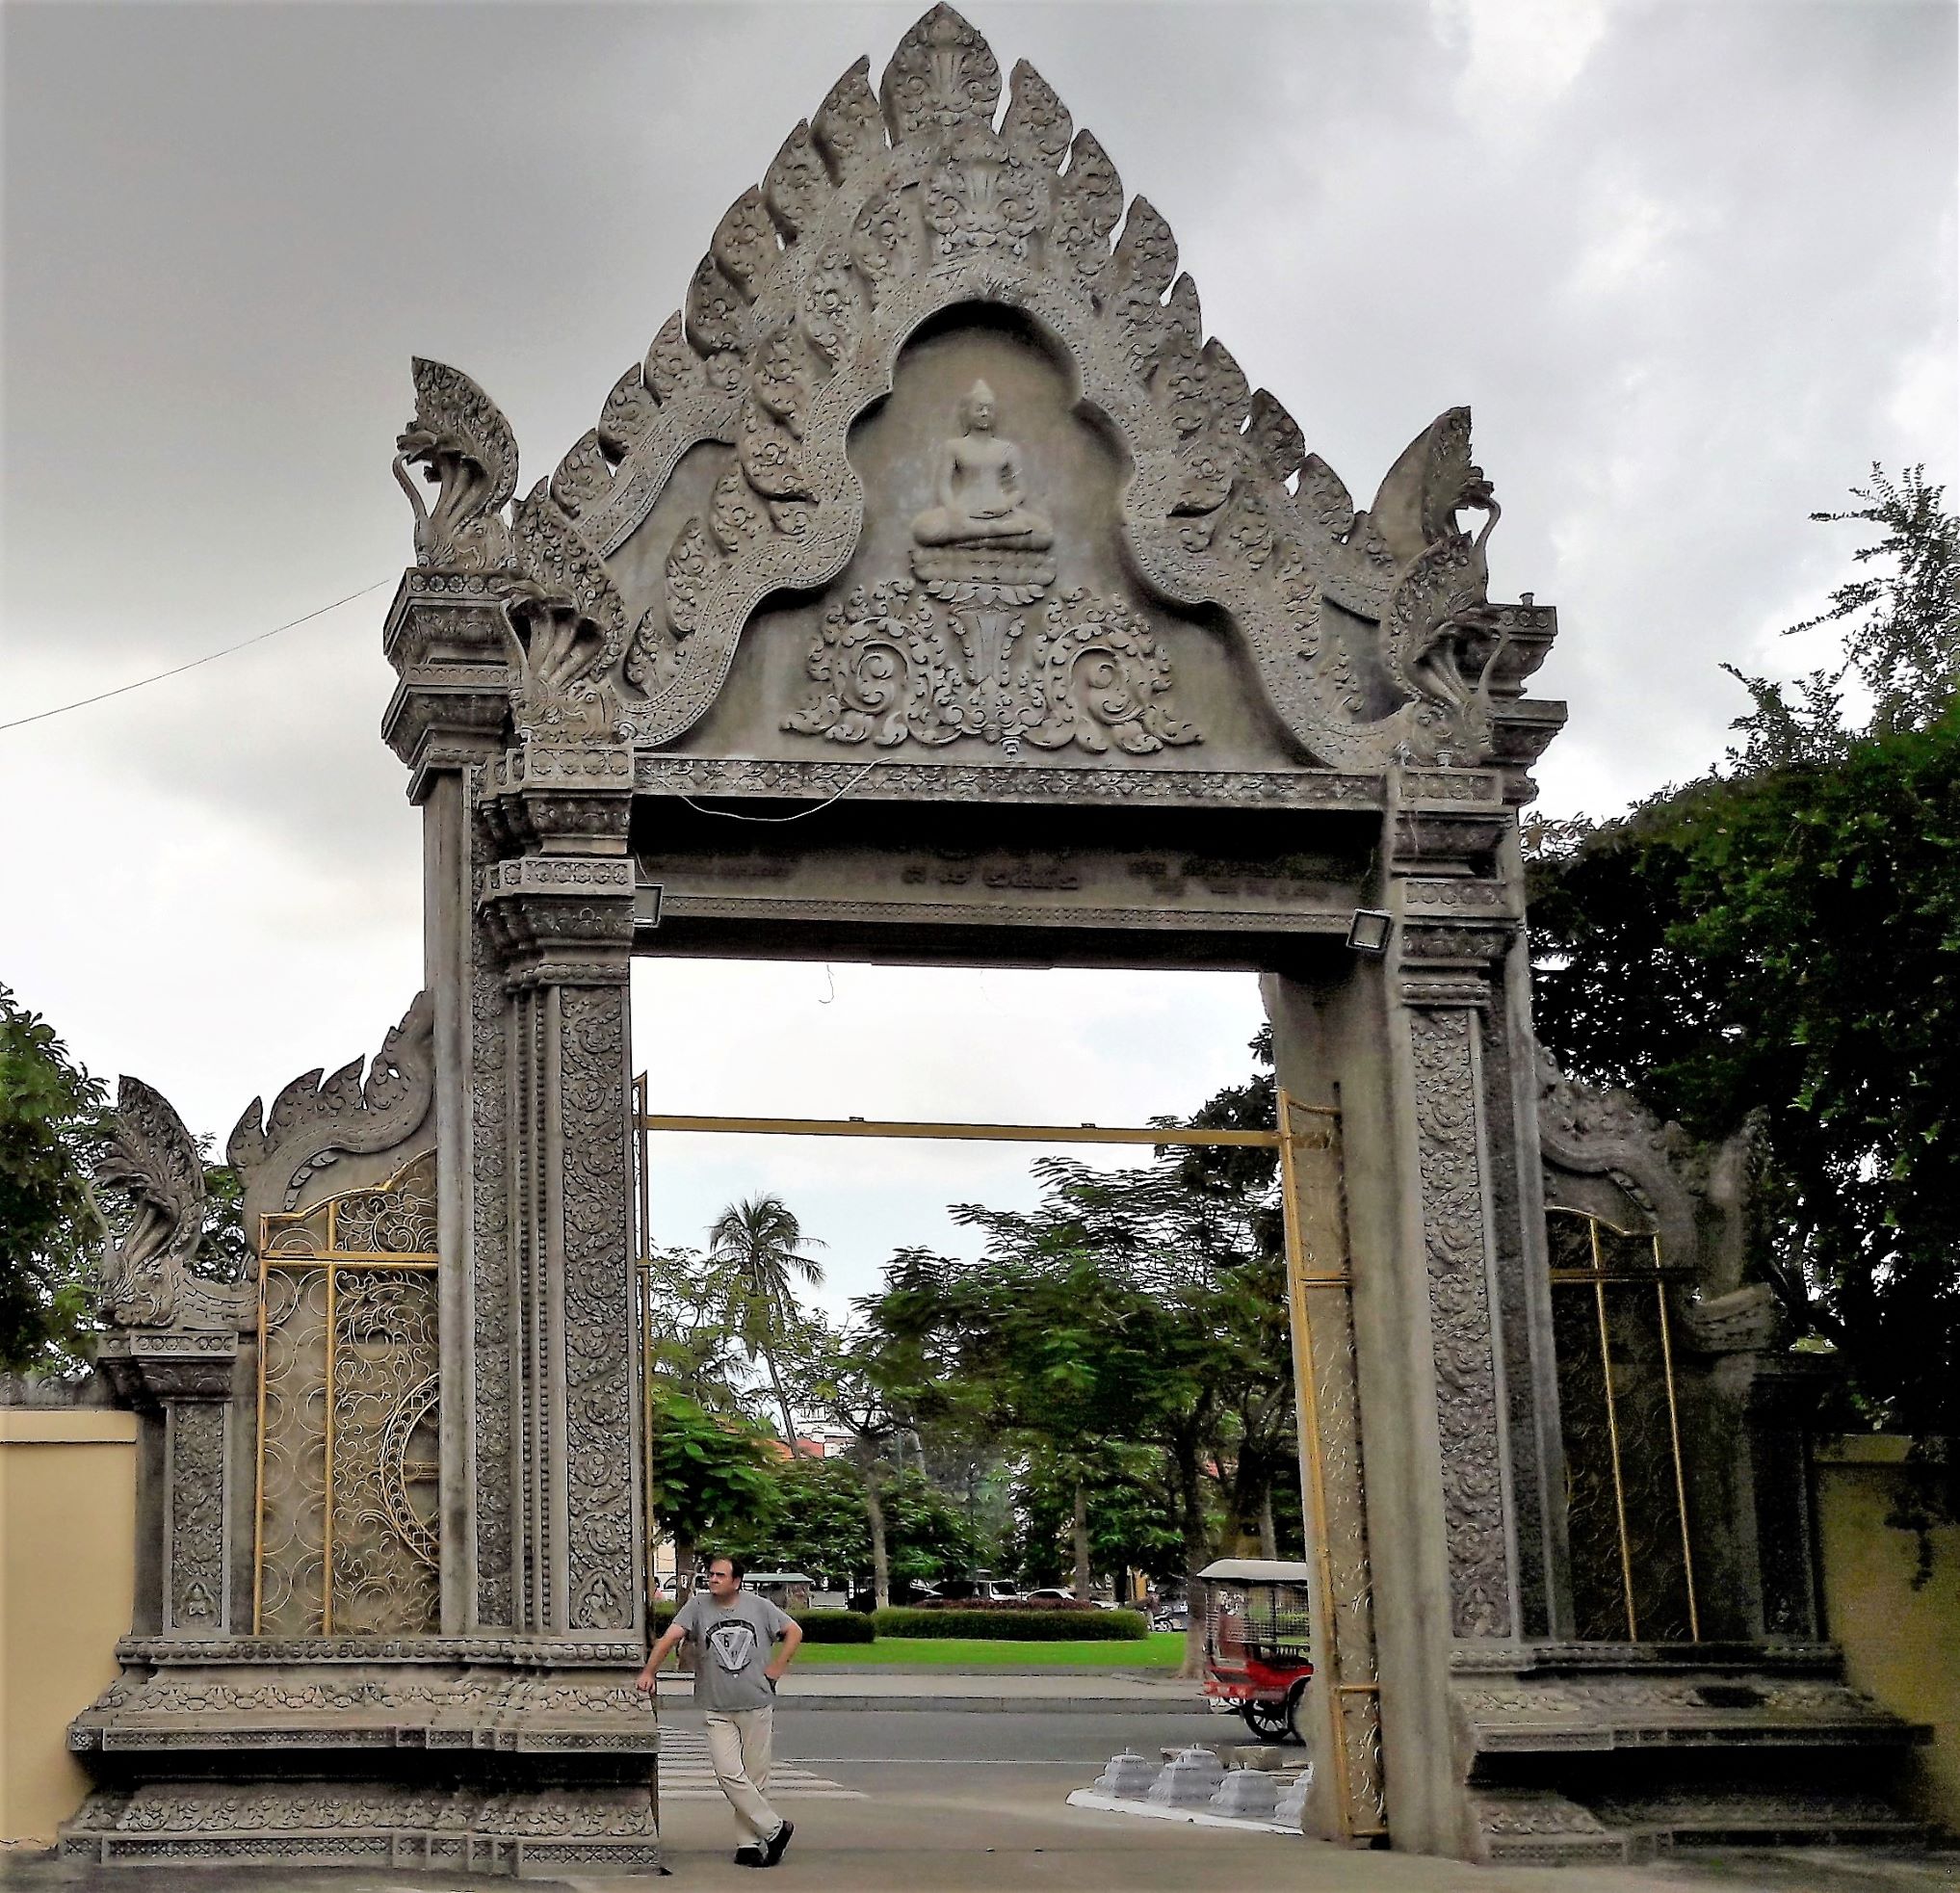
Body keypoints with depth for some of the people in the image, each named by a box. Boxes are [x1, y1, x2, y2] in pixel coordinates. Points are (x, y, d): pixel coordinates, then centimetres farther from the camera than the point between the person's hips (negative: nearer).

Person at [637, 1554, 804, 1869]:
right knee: (728, 1775, -12)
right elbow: (671, 1636, -9)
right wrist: (649, 1671, -20)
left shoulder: (759, 1607, 2)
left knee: (755, 1777, 4)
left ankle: (749, 1841, 15)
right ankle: (774, 1828, -2)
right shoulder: (698, 1606, 0)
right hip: (719, 1710, 0)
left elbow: (794, 1631, 12)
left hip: (758, 1705, 0)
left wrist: (778, 1666, 3)